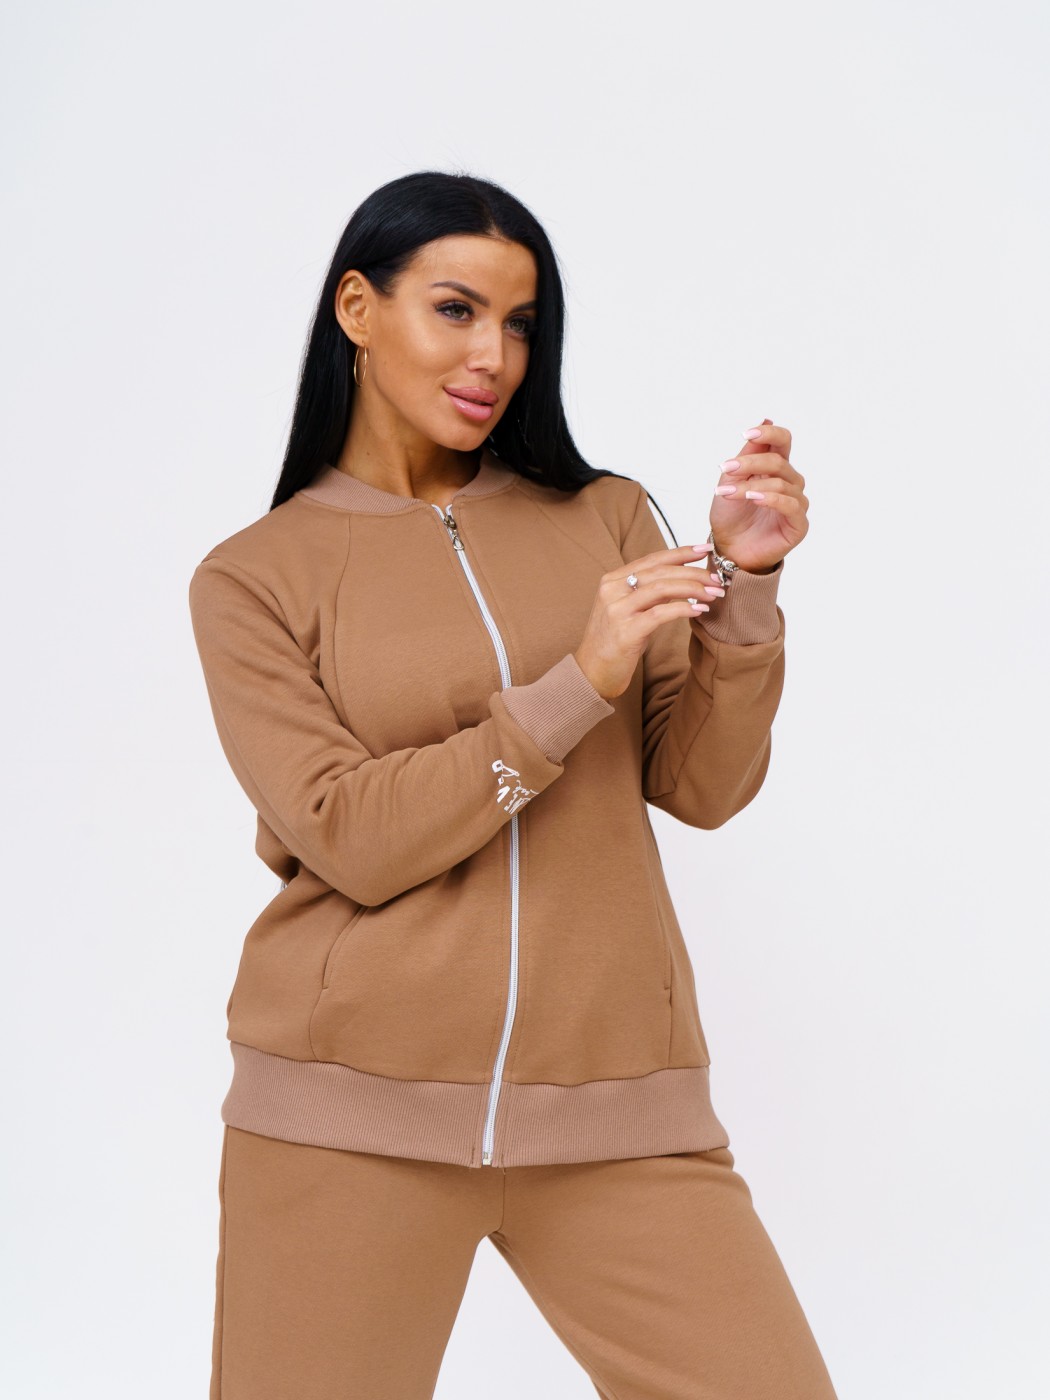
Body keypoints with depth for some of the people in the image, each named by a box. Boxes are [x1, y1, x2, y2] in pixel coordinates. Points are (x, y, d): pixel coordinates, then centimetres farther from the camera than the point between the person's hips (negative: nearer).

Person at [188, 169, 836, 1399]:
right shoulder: (252, 578, 3)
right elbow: (353, 838, -9)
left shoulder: (605, 517, 9)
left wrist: (744, 583, -11)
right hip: (352, 1112, -1)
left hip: (611, 1109, 2)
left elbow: (702, 786, 3)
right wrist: (578, 685, -15)